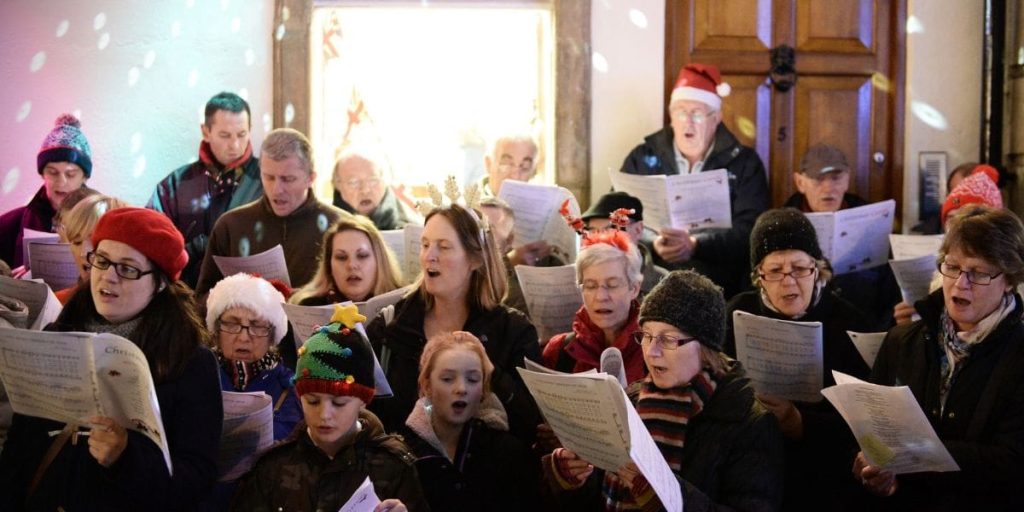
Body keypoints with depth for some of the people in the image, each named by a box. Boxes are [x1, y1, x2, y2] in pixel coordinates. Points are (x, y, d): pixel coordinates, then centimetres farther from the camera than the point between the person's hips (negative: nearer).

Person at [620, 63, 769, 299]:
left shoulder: (744, 163, 8)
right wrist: (652, 243, -15)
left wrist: (695, 245, -19)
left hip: (721, 291, -1)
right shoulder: (642, 158, 13)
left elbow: (749, 231, -3)